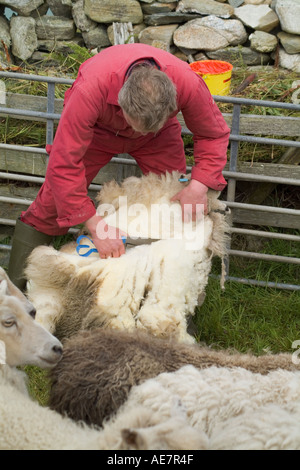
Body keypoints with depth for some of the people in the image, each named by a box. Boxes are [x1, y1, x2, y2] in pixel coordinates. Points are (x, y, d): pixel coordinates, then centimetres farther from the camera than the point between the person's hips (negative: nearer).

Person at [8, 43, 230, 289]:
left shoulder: (188, 84, -40)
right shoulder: (91, 88, -47)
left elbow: (214, 134, -19)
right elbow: (63, 165, -42)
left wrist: (199, 185, -35)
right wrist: (96, 226, -43)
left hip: (159, 135, 2)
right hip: (97, 128, -2)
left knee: (178, 201, -6)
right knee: (54, 202, -8)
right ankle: (16, 286, 3)